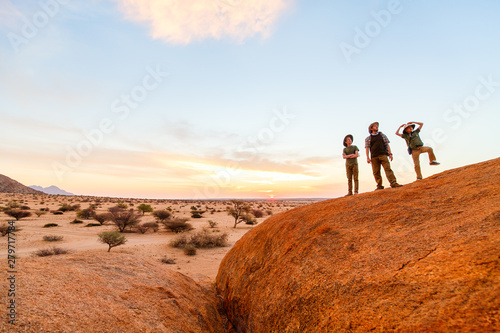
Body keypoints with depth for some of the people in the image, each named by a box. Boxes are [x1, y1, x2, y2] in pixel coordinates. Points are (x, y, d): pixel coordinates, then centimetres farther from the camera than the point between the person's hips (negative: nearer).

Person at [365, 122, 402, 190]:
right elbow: (367, 148, 8)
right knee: (376, 172, -2)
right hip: (374, 157, 0)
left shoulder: (382, 135, 18)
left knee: (388, 169, -12)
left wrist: (390, 154, 4)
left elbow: (387, 145, 14)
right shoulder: (368, 139, 13)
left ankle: (393, 183, -16)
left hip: (383, 155, 0)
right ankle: (379, 186, 4)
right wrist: (368, 158, -3)